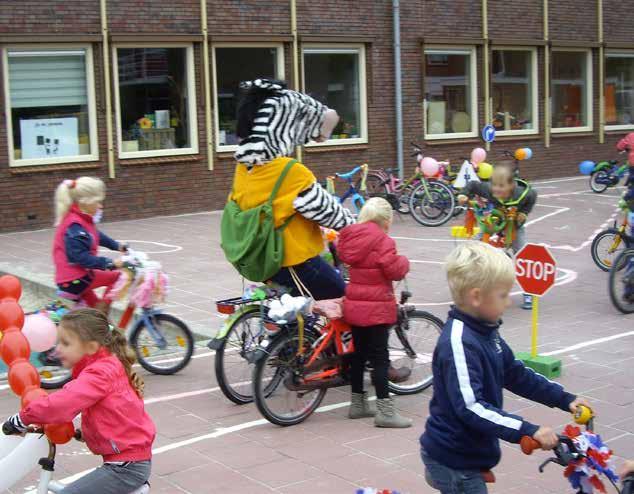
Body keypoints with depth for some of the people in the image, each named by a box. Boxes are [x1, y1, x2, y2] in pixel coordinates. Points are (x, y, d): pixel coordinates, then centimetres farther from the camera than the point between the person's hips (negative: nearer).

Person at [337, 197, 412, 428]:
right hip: (376, 308, -7)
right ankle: (385, 411, -2)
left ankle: (358, 404, 25)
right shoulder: (382, 240, -17)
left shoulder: (350, 236, 5)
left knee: (358, 353, 16)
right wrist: (403, 261, 1)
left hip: (353, 305, 7)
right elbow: (395, 270, -18)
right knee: (380, 357, -4)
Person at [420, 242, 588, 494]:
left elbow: (516, 375, 15)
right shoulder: (459, 342, -26)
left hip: (468, 454, 9)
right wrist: (528, 431, -32)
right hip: (453, 460, -9)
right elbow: (470, 407, -32)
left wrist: (564, 399, 11)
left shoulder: (486, 332, 5)